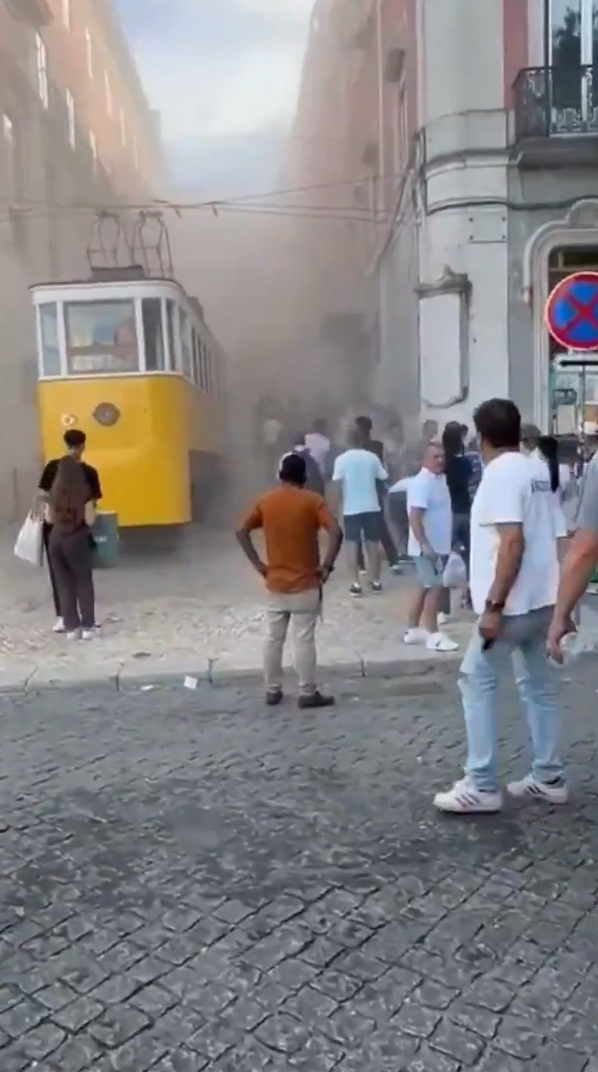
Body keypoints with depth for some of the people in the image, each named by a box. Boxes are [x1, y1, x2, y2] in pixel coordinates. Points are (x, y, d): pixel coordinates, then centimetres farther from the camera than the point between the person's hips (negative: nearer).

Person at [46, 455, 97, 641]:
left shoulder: (54, 493, 2)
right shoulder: (84, 492, -9)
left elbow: (50, 519, 6)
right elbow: (89, 520, -11)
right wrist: (91, 509, 8)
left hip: (56, 540, 3)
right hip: (77, 540, -3)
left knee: (63, 584, 10)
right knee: (84, 583, 10)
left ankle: (71, 627, 13)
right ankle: (87, 626, 12)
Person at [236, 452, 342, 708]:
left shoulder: (265, 501, 2)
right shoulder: (312, 501, -8)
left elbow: (241, 531, 1)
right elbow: (336, 533, -19)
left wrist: (258, 564, 3)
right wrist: (326, 566, -12)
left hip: (275, 583, 4)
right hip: (305, 584, -3)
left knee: (273, 638, 12)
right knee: (304, 639, 1)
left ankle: (272, 690, 20)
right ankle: (308, 693, 7)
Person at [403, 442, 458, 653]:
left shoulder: (440, 479, 12)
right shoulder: (421, 482, -17)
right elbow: (414, 517, -24)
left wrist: (447, 542, 21)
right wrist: (424, 544, -30)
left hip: (439, 545, 10)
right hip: (427, 546, -10)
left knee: (425, 587, 13)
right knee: (434, 588, -7)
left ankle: (413, 630, 21)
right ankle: (433, 635, -1)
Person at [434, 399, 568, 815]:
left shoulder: (500, 472, -14)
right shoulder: (540, 470, 12)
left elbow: (512, 541, -23)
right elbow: (554, 537, 14)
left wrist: (493, 605, -23)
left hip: (514, 603, -9)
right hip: (543, 600, 9)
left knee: (477, 682, -1)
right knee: (540, 686, 15)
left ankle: (482, 786, 2)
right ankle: (549, 778, 23)